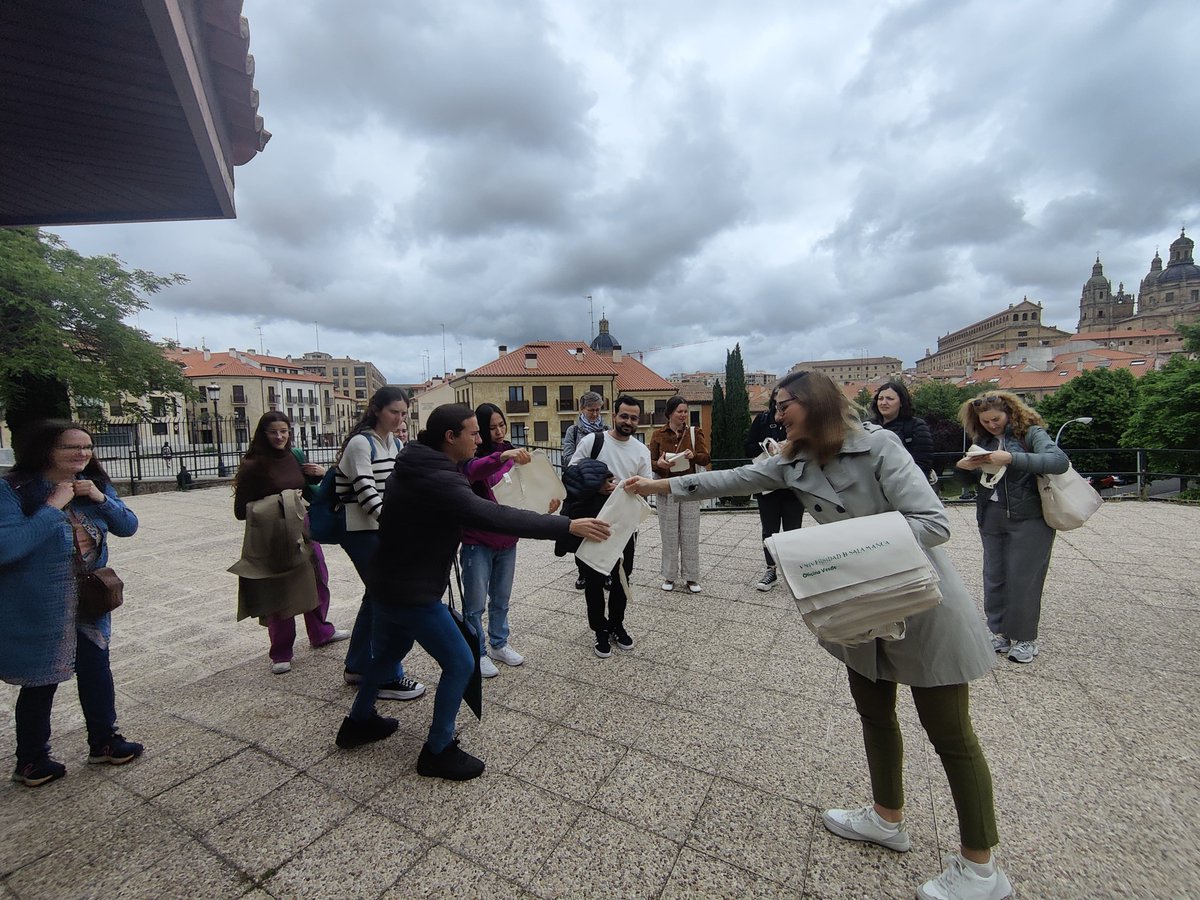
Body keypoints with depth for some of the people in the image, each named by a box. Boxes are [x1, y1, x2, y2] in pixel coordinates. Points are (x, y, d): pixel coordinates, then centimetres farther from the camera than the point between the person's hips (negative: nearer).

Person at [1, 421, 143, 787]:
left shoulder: (94, 484, -1)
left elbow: (128, 526, 0)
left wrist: (101, 499, -16)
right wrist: (53, 507, -28)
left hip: (90, 602, 6)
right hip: (39, 609, -5)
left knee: (96, 670, 16)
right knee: (41, 683, 11)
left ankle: (103, 742, 34)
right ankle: (31, 761, 34)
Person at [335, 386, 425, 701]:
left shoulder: (392, 441, 11)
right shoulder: (361, 443, -14)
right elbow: (366, 492, -21)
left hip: (381, 530, 9)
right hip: (362, 532, -8)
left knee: (377, 595, 16)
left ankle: (357, 667, 33)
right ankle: (389, 678, 10)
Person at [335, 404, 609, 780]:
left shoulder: (414, 467, 3)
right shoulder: (437, 482, -29)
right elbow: (496, 517, -38)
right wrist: (567, 526, -37)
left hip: (387, 585, 10)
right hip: (413, 594, -10)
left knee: (388, 652, 30)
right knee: (460, 664, 3)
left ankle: (359, 722, 50)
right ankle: (438, 752, 18)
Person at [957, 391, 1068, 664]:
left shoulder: (1030, 433, -6)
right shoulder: (983, 440, 8)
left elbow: (1060, 461, -22)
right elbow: (975, 479, 13)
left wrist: (1011, 458, -31)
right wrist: (964, 467, -9)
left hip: (1028, 519, -5)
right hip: (991, 519, 5)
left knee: (1022, 579, 2)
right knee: (994, 577, 10)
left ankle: (1025, 638, 18)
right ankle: (999, 632, 23)